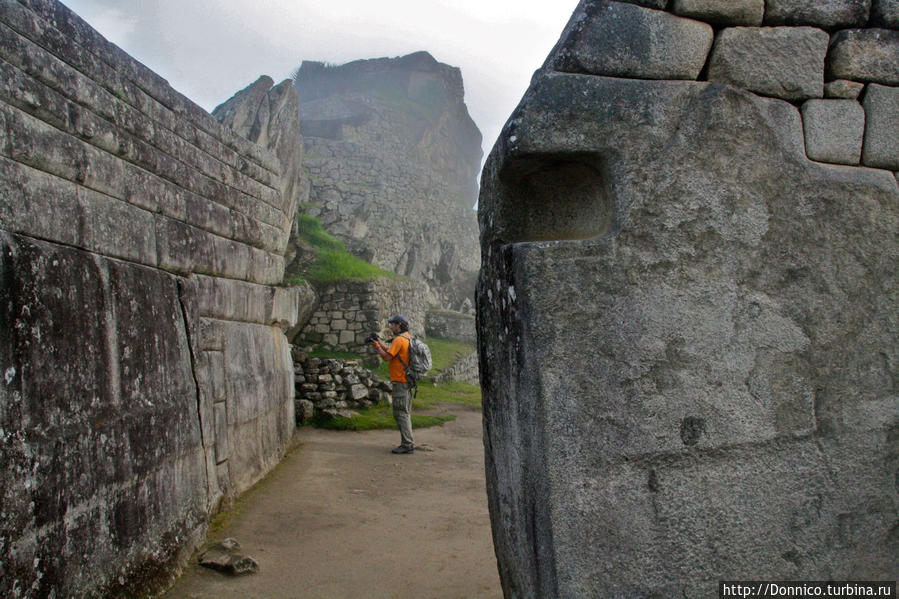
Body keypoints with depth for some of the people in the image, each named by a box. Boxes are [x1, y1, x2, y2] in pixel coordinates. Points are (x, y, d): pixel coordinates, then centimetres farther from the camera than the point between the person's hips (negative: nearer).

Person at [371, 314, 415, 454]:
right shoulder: (408, 338, 16)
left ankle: (407, 445, -8)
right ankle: (408, 443, 19)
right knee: (405, 413, 14)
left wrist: (377, 346, -1)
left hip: (400, 381, -10)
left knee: (401, 413, -8)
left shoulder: (399, 339, -15)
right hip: (407, 381, 10)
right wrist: (382, 345, 17)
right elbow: (393, 355, 22)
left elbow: (386, 357, -16)